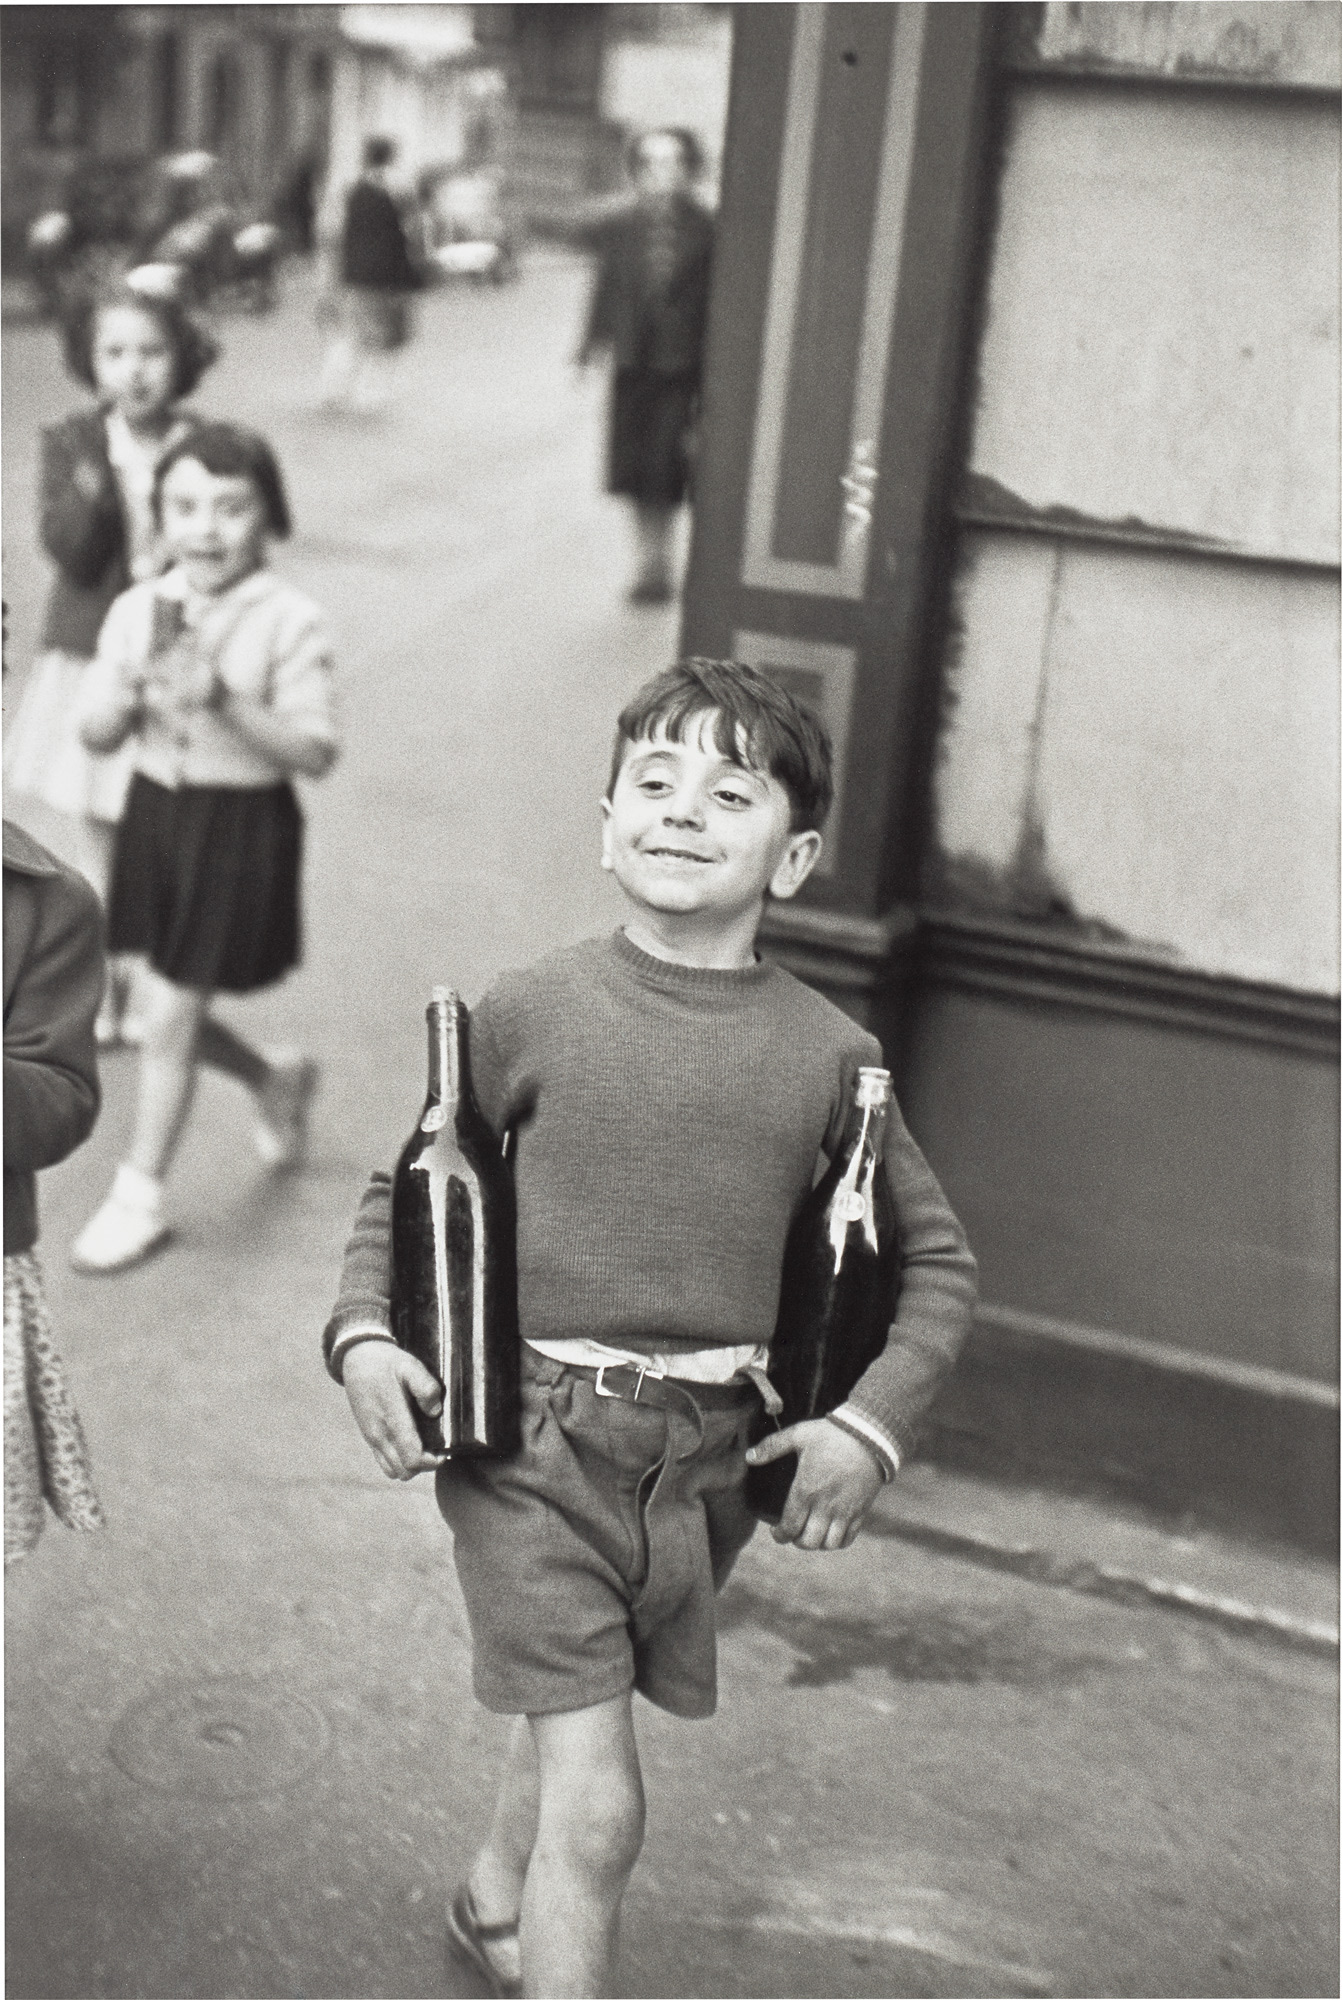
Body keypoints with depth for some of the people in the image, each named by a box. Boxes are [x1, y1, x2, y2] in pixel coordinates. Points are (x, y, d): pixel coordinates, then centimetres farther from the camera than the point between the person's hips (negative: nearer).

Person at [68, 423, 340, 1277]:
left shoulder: (290, 622, -13)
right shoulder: (137, 611, 0)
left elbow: (317, 750, -17)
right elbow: (95, 733, 3)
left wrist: (226, 701, -28)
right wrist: (131, 693, -18)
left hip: (242, 826, -5)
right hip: (156, 813, 5)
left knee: (169, 1019, -1)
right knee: (177, 1010, 16)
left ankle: (140, 1197, 16)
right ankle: (276, 1084, 46)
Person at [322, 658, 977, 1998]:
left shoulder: (826, 1053, -2)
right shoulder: (531, 1012, -6)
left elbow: (936, 1260, 8)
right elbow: (402, 1191, 7)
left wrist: (872, 1422, -3)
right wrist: (362, 1333, -9)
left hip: (707, 1458, 3)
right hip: (529, 1434, -3)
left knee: (576, 1708, 24)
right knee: (598, 1799, -9)